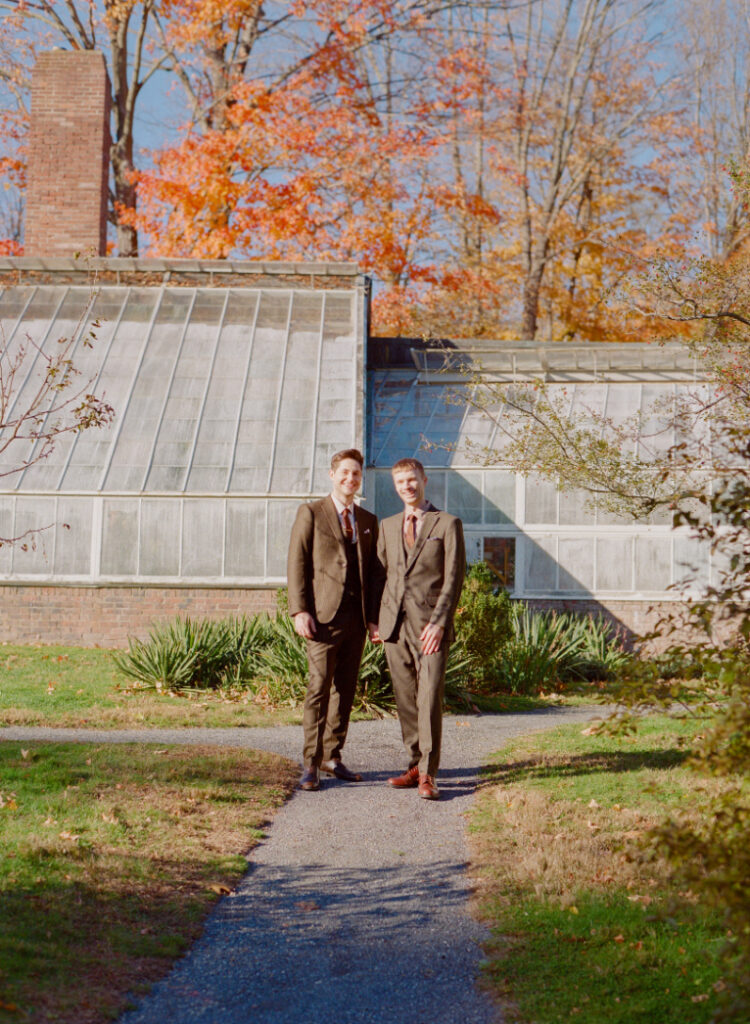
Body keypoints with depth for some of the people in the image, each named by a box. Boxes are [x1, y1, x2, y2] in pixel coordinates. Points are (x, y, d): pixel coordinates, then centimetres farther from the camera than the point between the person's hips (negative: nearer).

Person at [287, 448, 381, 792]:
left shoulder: (368, 521, 16)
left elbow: (373, 572, 17)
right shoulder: (311, 513, 2)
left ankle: (332, 757, 18)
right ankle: (310, 765, -3)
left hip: (357, 618, 5)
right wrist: (299, 611, -12)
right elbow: (297, 563, -3)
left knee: (345, 689, 8)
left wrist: (374, 618, 9)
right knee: (319, 686, -8)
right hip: (323, 615, -5)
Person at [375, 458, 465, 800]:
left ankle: (428, 775, -8)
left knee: (430, 698, -12)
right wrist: (376, 619, 9)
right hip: (395, 624, 5)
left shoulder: (447, 524, 4)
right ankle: (416, 765, 15)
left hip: (430, 624, -5)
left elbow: (454, 577, -2)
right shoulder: (388, 526, 19)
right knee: (405, 699, 6)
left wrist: (439, 622, -12)